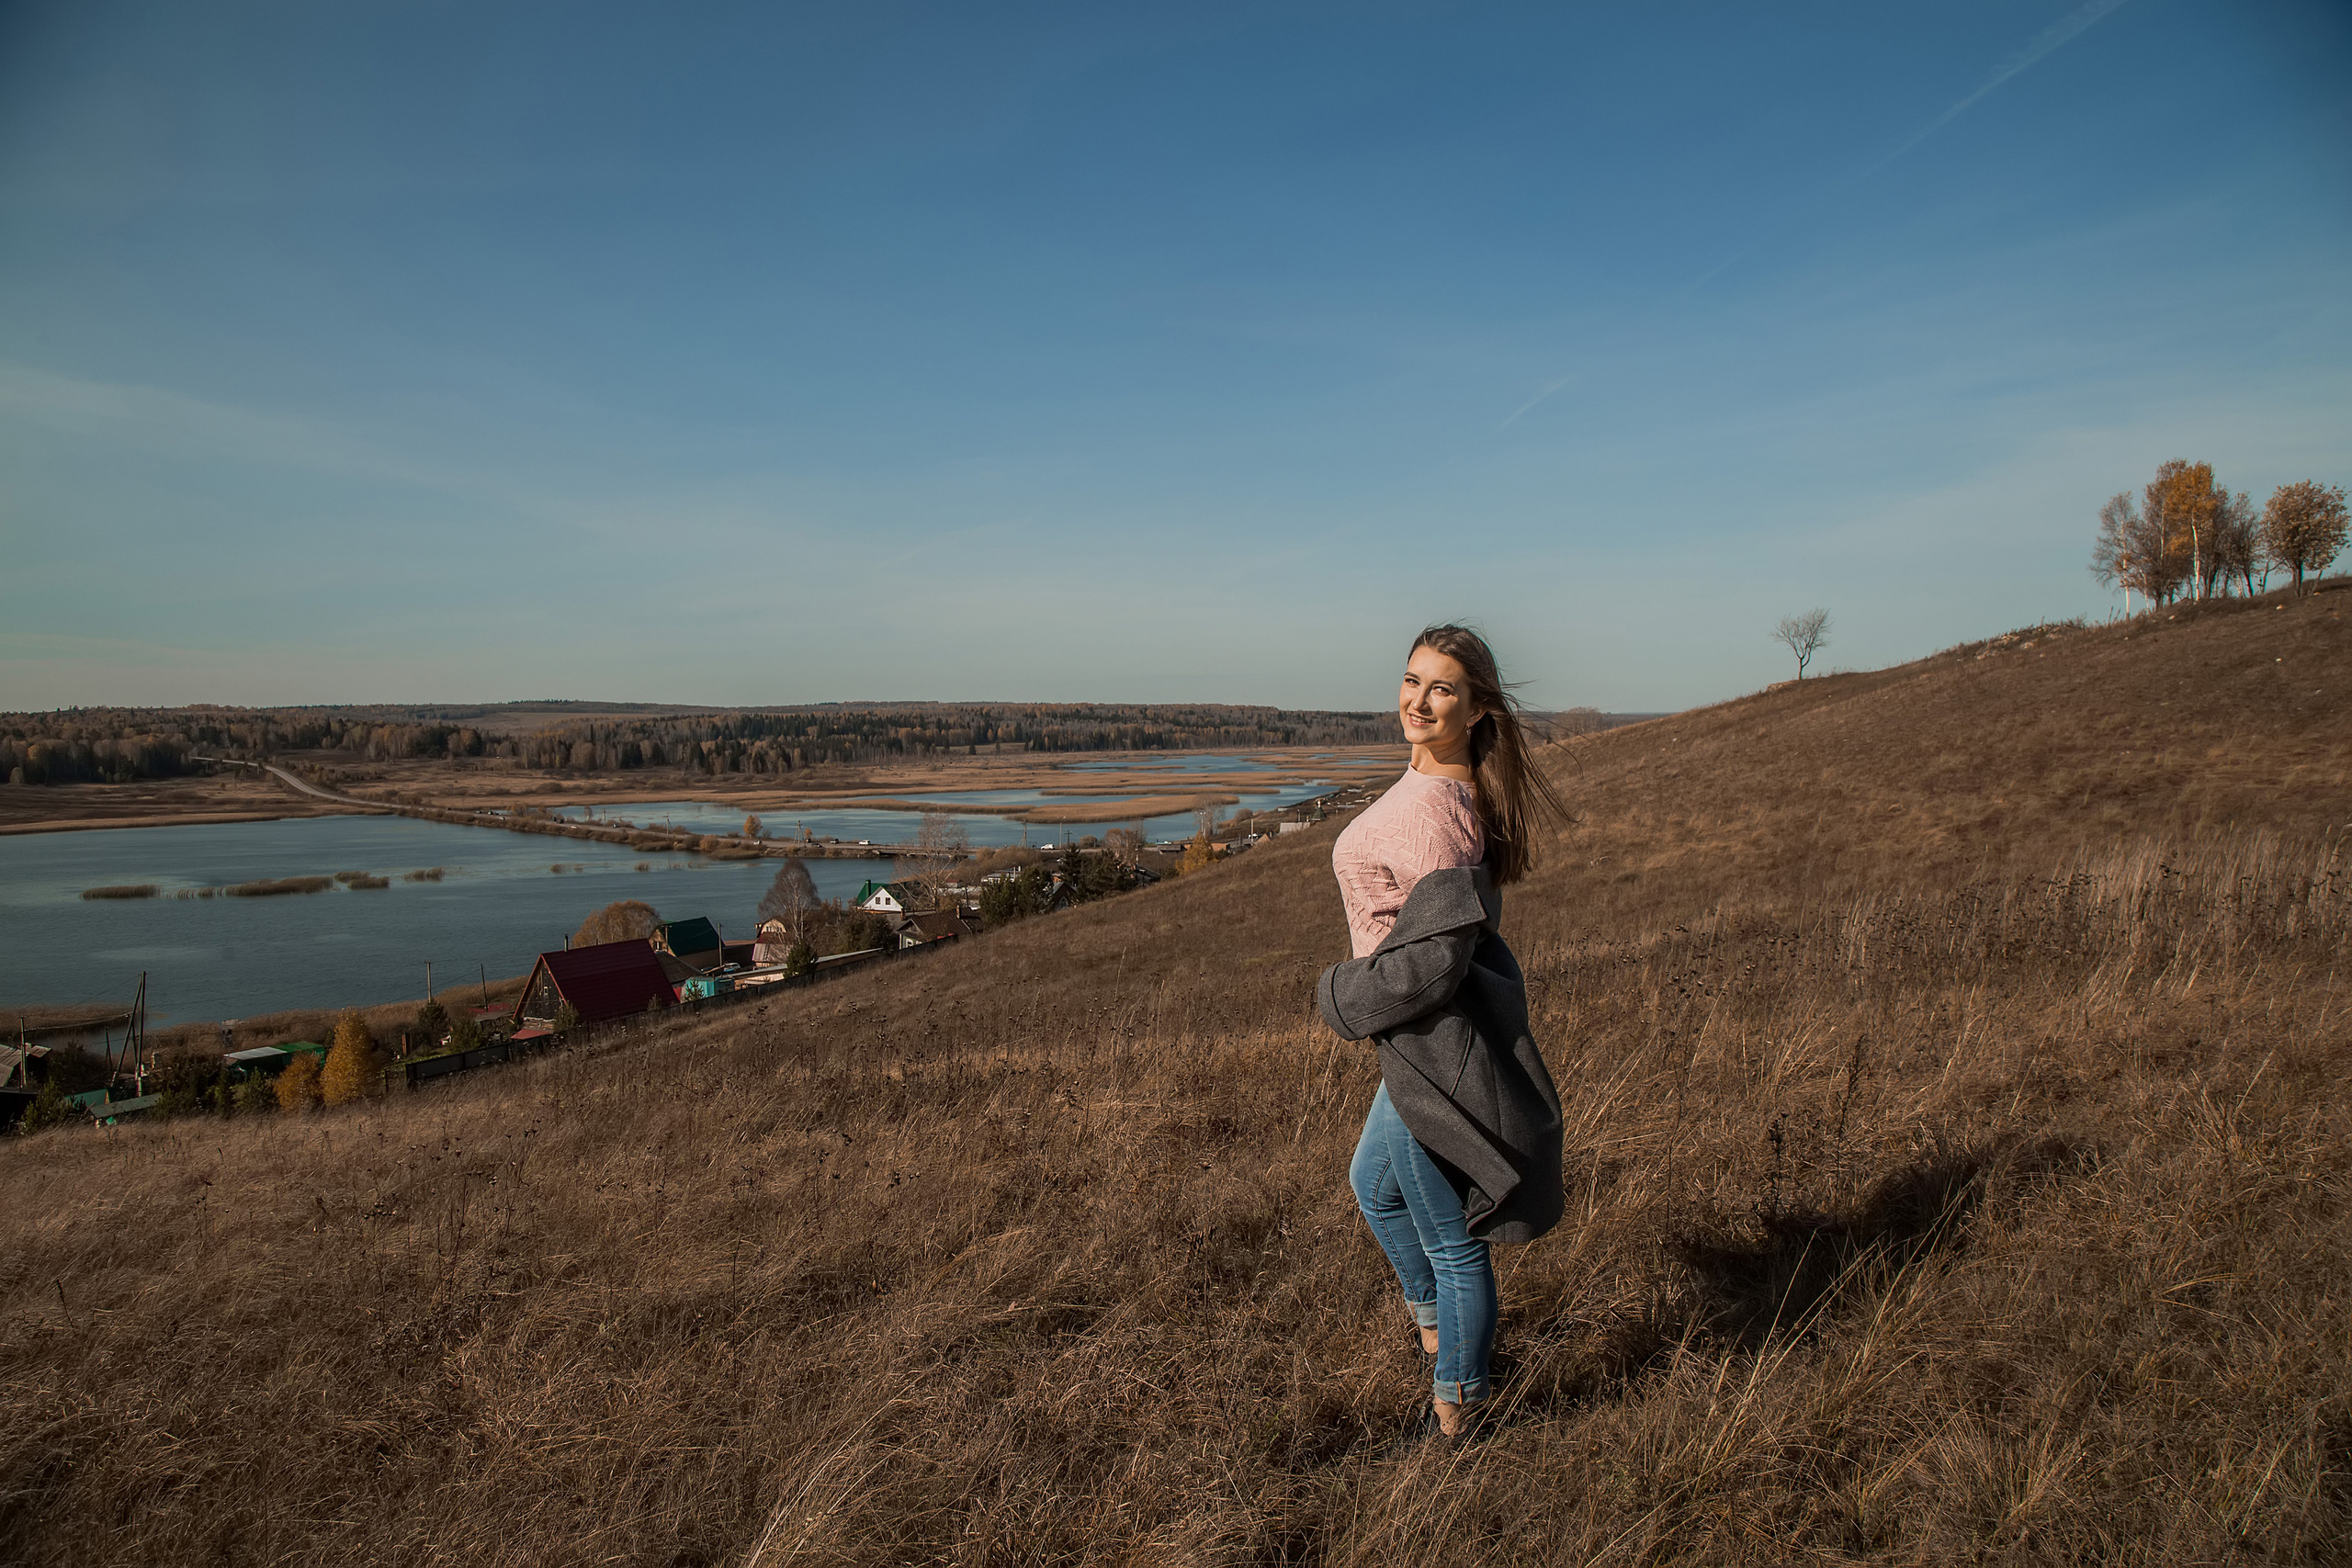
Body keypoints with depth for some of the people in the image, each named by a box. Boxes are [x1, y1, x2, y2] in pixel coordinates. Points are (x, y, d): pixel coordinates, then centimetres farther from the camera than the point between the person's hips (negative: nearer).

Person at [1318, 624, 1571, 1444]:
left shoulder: (1432, 809, -26)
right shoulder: (1442, 787, 4)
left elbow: (1435, 957, -29)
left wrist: (1343, 998, -13)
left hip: (1435, 1050, -10)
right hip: (1432, 1039, 10)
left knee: (1449, 1238, 10)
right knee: (1373, 1184, 30)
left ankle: (1455, 1409, 31)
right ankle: (1436, 1326, 50)